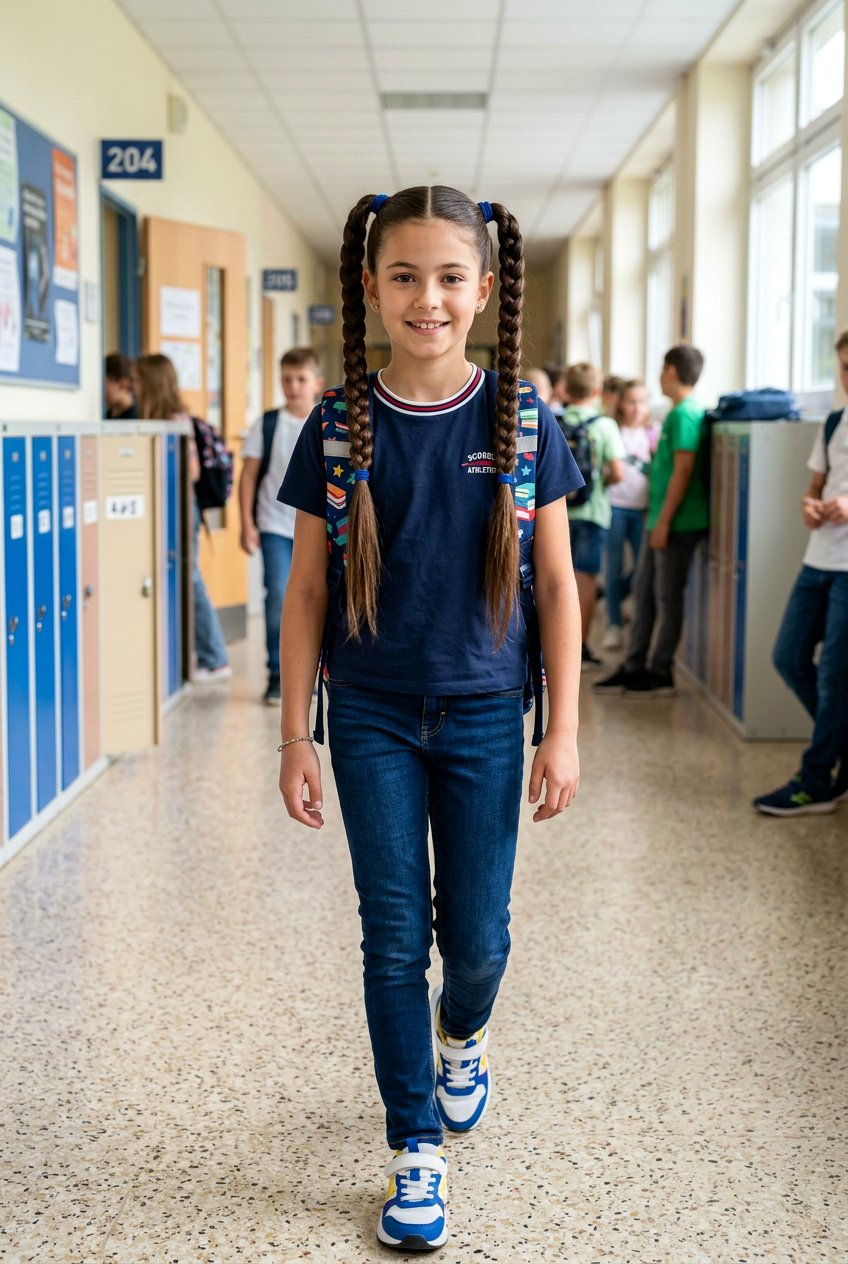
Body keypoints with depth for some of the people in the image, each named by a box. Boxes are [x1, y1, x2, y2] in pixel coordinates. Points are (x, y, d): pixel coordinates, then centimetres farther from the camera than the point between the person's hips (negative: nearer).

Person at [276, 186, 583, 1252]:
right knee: (394, 938, 4)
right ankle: (414, 1152, 19)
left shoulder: (522, 420, -5)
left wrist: (563, 733, -4)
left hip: (483, 713, 0)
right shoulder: (338, 425, -5)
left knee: (476, 935, 8)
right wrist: (294, 734, -2)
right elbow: (306, 587, 0)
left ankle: (460, 1034, 44)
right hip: (372, 716, 0)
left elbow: (556, 584, -1)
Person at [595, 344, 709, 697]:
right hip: (659, 521, 10)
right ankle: (634, 669, 19)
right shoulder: (679, 412, 14)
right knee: (643, 592, 12)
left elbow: (683, 471, -21)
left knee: (667, 596, -1)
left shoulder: (685, 414, -16)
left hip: (677, 523, -10)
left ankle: (660, 674, 8)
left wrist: (664, 522, -20)